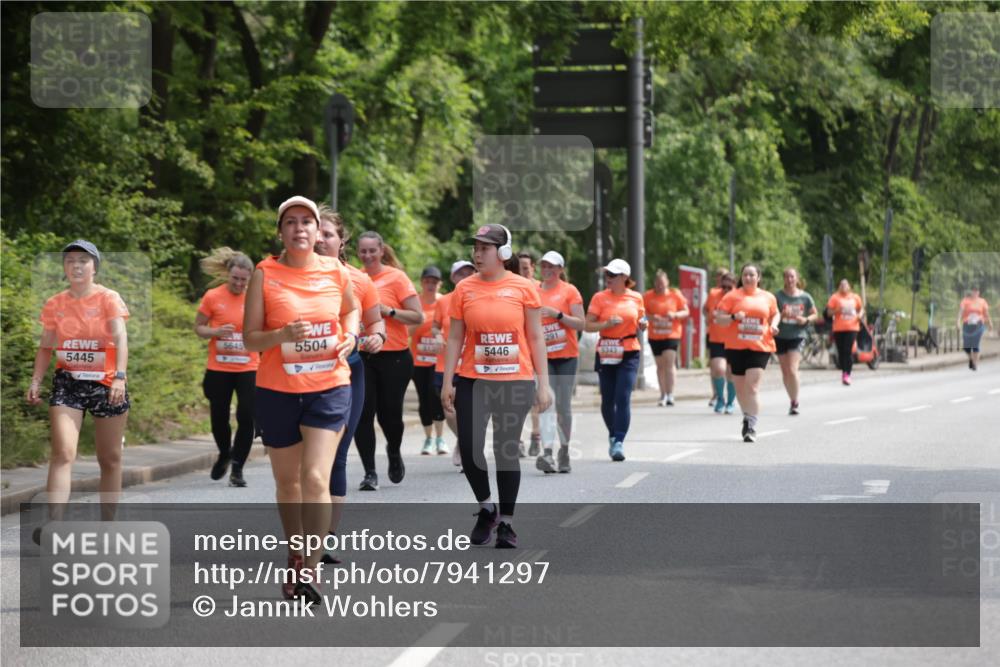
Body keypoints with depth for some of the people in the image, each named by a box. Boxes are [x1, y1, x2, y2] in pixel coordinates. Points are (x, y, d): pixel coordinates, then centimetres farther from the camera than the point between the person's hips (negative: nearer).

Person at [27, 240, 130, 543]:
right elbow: (46, 347, 12)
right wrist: (36, 381, 0)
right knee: (63, 453, -16)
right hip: (68, 383, 1)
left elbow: (120, 339, -17)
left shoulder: (109, 299, -6)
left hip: (106, 383, -1)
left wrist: (120, 376, -31)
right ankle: (53, 525, -24)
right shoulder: (54, 305, 4)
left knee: (110, 459, 8)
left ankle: (108, 524, 20)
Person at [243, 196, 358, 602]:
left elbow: (351, 310, 22)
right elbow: (249, 339, -5)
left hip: (329, 388, 0)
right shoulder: (265, 275, -5)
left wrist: (350, 335, 1)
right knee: (287, 480, 13)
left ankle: (310, 571, -12)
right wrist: (283, 334, -24)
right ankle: (295, 557, 32)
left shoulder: (336, 272, 1)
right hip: (277, 390, 0)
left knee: (315, 478, -13)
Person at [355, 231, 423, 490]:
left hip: (393, 357, -3)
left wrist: (388, 311, -18)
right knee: (362, 414, -6)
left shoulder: (396, 277, -4)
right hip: (362, 356, 3)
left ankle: (394, 452, 34)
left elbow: (418, 317, -8)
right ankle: (370, 473, 2)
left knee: (389, 414, 2)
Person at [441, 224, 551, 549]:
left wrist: (543, 383, -1)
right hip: (473, 381, 2)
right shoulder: (465, 289, 4)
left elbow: (535, 338, 2)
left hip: (515, 382, -2)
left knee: (507, 450, 3)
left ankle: (506, 522, 14)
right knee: (469, 447, -3)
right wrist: (448, 382, -1)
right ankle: (486, 507, 21)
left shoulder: (523, 288, 0)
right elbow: (455, 338, 6)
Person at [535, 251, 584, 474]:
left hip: (567, 355, -1)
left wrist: (557, 314, -17)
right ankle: (547, 453, -24)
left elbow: (581, 323, -7)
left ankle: (564, 451, 19)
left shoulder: (569, 291, 1)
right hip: (543, 356, 1)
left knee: (564, 406, 4)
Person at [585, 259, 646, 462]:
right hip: (606, 353, 1)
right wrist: (607, 324, -17)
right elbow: (587, 325, -2)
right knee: (607, 399, 7)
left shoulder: (636, 298, 6)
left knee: (623, 398, -12)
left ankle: (618, 442, -14)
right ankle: (613, 435, 30)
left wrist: (642, 325, -3)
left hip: (629, 354, -1)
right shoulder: (600, 298, 1)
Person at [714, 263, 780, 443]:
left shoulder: (768, 297, 9)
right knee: (740, 388, 10)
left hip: (760, 348, -1)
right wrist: (734, 317, -17)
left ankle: (751, 427, -13)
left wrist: (773, 325, 4)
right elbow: (718, 318, 1)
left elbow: (775, 314, 25)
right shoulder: (732, 296, 3)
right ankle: (748, 418, 33)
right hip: (736, 347, 1)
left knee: (752, 387, -14)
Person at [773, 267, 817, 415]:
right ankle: (792, 400, 25)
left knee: (792, 370, -15)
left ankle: (795, 402, -4)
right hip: (781, 336, 2)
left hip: (797, 336, -2)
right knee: (785, 372, 9)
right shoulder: (778, 296, -4)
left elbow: (814, 314, 10)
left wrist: (806, 320, -10)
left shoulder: (805, 297, -1)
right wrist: (782, 315, -24)